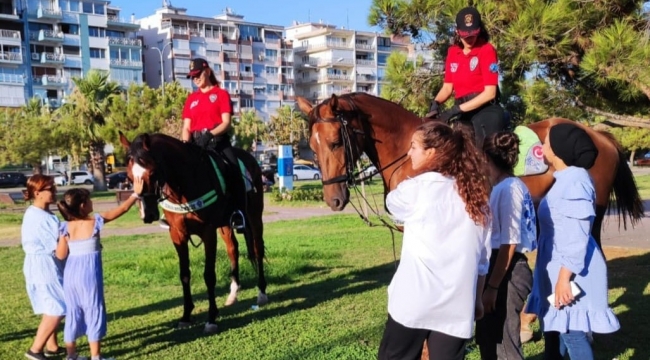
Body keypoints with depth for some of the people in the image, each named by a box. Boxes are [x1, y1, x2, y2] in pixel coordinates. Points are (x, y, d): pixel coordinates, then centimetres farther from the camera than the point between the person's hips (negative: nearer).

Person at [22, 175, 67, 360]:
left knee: (53, 307, 17)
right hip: (44, 266, -10)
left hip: (47, 265, 10)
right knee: (57, 308, -6)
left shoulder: (40, 213, 10)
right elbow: (56, 246, -20)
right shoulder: (39, 217, -21)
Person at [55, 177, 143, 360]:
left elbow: (61, 255, -2)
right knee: (94, 312, 7)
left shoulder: (66, 227, -3)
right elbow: (121, 209, -4)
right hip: (89, 275, -4)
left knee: (72, 313, 14)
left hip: (71, 275, 4)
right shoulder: (95, 221, -11)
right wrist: (135, 194, 6)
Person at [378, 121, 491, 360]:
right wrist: (477, 299, 22)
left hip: (414, 302, -4)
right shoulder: (476, 196, 8)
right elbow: (483, 258, 12)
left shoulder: (417, 188, -7)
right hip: (457, 306, 4)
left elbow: (392, 203, 16)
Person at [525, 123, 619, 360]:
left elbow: (577, 236, -24)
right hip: (557, 270, 10)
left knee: (572, 334, -3)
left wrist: (564, 278, -24)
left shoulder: (574, 181, -20)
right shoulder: (565, 179, 11)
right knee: (553, 330, 19)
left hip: (571, 273, -10)